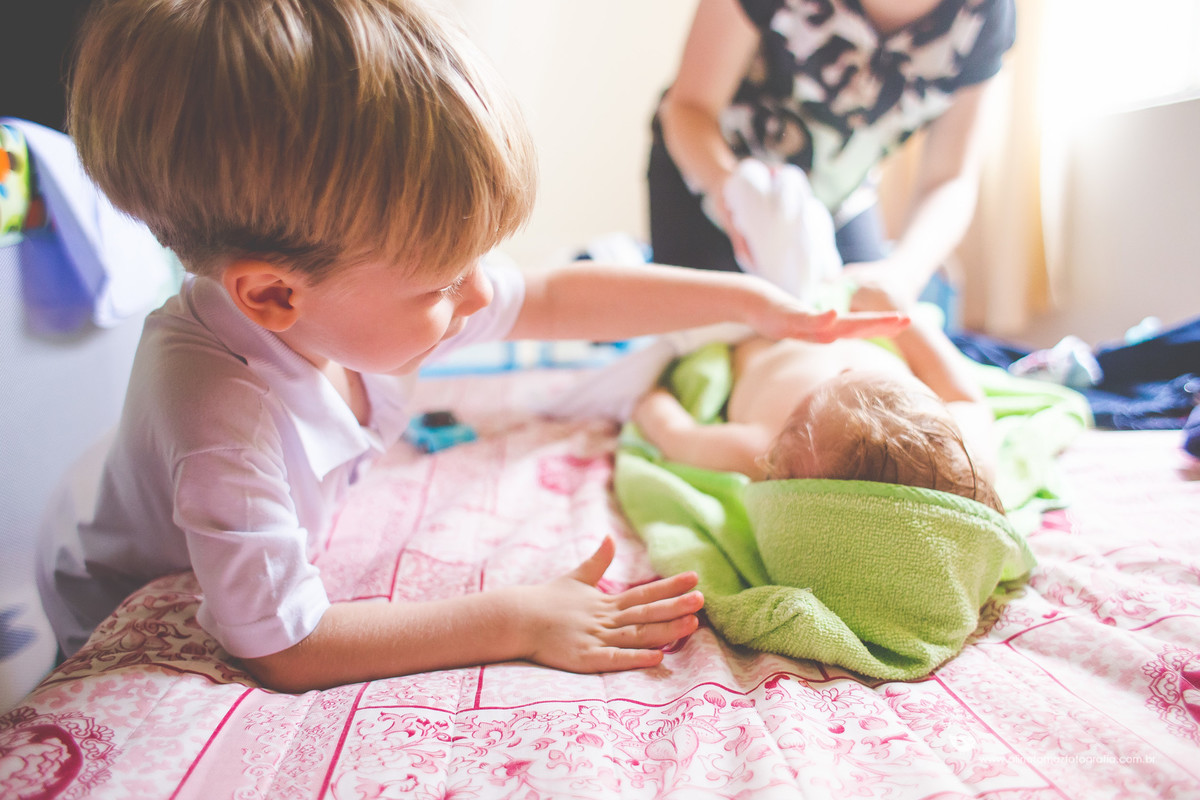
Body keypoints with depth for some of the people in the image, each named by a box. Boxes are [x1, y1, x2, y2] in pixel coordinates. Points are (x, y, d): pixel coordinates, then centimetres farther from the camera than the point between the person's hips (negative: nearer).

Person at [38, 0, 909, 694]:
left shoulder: (354, 285, -24)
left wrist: (757, 302, -15)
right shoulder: (220, 413, -44)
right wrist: (518, 620, -37)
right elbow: (283, 647, -40)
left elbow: (558, 298, -16)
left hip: (267, 572, 6)